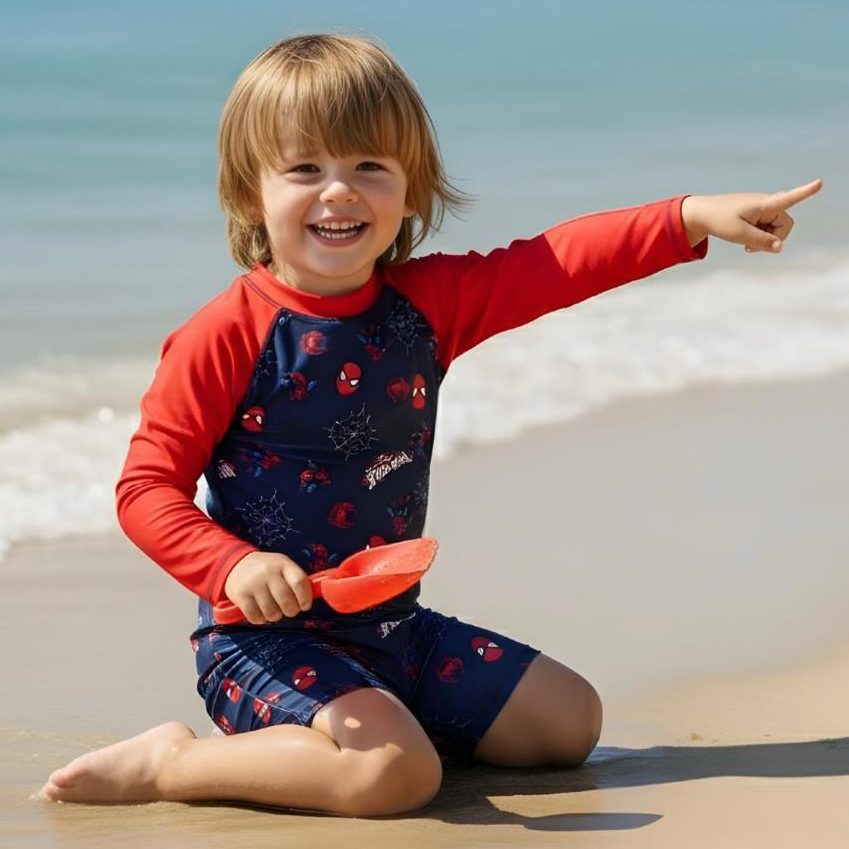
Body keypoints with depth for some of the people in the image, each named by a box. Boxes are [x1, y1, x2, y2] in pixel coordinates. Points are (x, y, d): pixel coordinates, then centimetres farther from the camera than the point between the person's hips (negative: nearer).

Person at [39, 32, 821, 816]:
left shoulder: (429, 302, 4)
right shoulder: (227, 337, -13)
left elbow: (558, 261, 0)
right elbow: (147, 487, -13)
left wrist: (696, 215, -10)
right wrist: (232, 567, -29)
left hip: (395, 627, 8)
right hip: (266, 637, -7)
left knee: (569, 720, 12)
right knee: (394, 772, -31)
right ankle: (172, 763, -12)